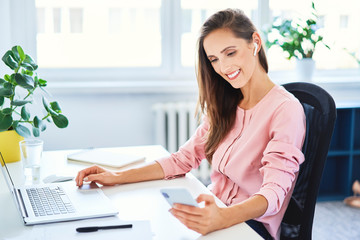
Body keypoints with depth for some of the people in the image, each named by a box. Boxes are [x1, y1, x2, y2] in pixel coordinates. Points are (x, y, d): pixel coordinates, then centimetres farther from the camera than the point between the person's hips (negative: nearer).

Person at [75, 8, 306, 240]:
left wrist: (222, 219, -43)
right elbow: (184, 159, 13)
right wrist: (117, 178, 3)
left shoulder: (286, 110, -13)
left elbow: (274, 190, -23)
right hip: (214, 213, 7)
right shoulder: (224, 105, 14)